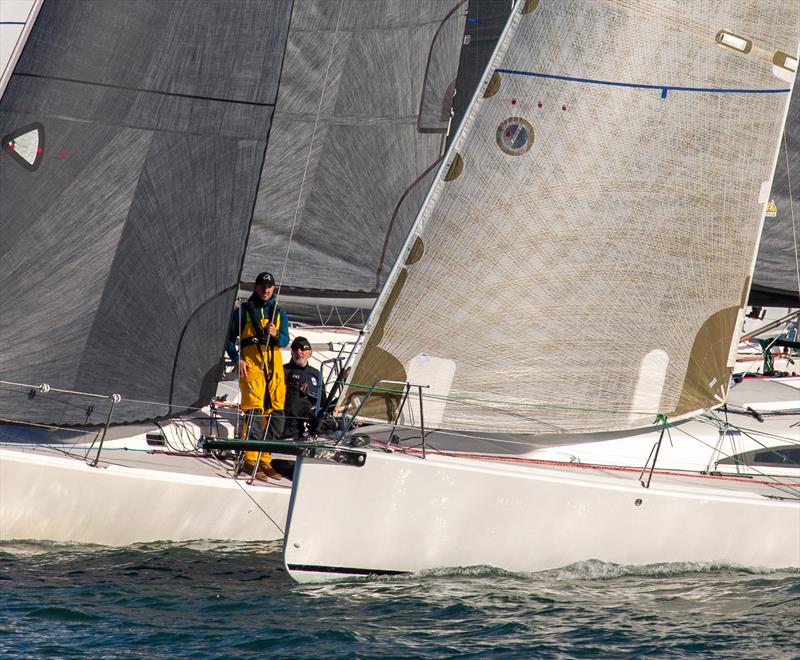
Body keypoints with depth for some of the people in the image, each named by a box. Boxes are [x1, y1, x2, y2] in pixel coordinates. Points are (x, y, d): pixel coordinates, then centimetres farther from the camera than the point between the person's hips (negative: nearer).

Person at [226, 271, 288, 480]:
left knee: (276, 412, 0)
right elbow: (230, 338, 9)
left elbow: (285, 341, 9)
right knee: (254, 409, -15)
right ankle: (250, 460, -16)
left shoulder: (279, 313, 18)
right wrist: (237, 359, -6)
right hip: (250, 361, -4)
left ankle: (265, 460, 8)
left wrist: (276, 335, -13)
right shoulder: (243, 310, 9)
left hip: (274, 363, 4)